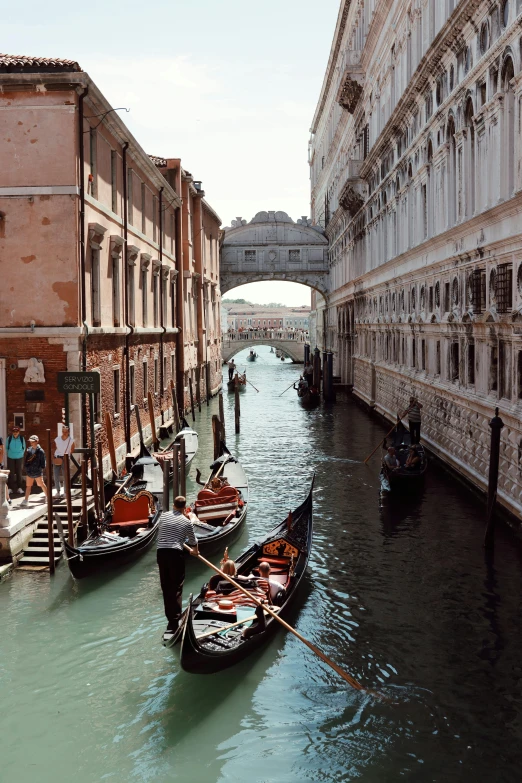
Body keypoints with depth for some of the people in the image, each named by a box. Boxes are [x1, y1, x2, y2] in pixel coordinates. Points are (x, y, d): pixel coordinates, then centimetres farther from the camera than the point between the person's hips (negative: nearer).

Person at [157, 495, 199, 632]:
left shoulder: (164, 516, 8)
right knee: (176, 588, -3)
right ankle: (174, 623, -9)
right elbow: (193, 541, 14)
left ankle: (170, 617, 17)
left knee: (166, 587, 12)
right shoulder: (186, 522, 1)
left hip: (161, 552, 4)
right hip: (176, 554, -4)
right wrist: (195, 551, 35)